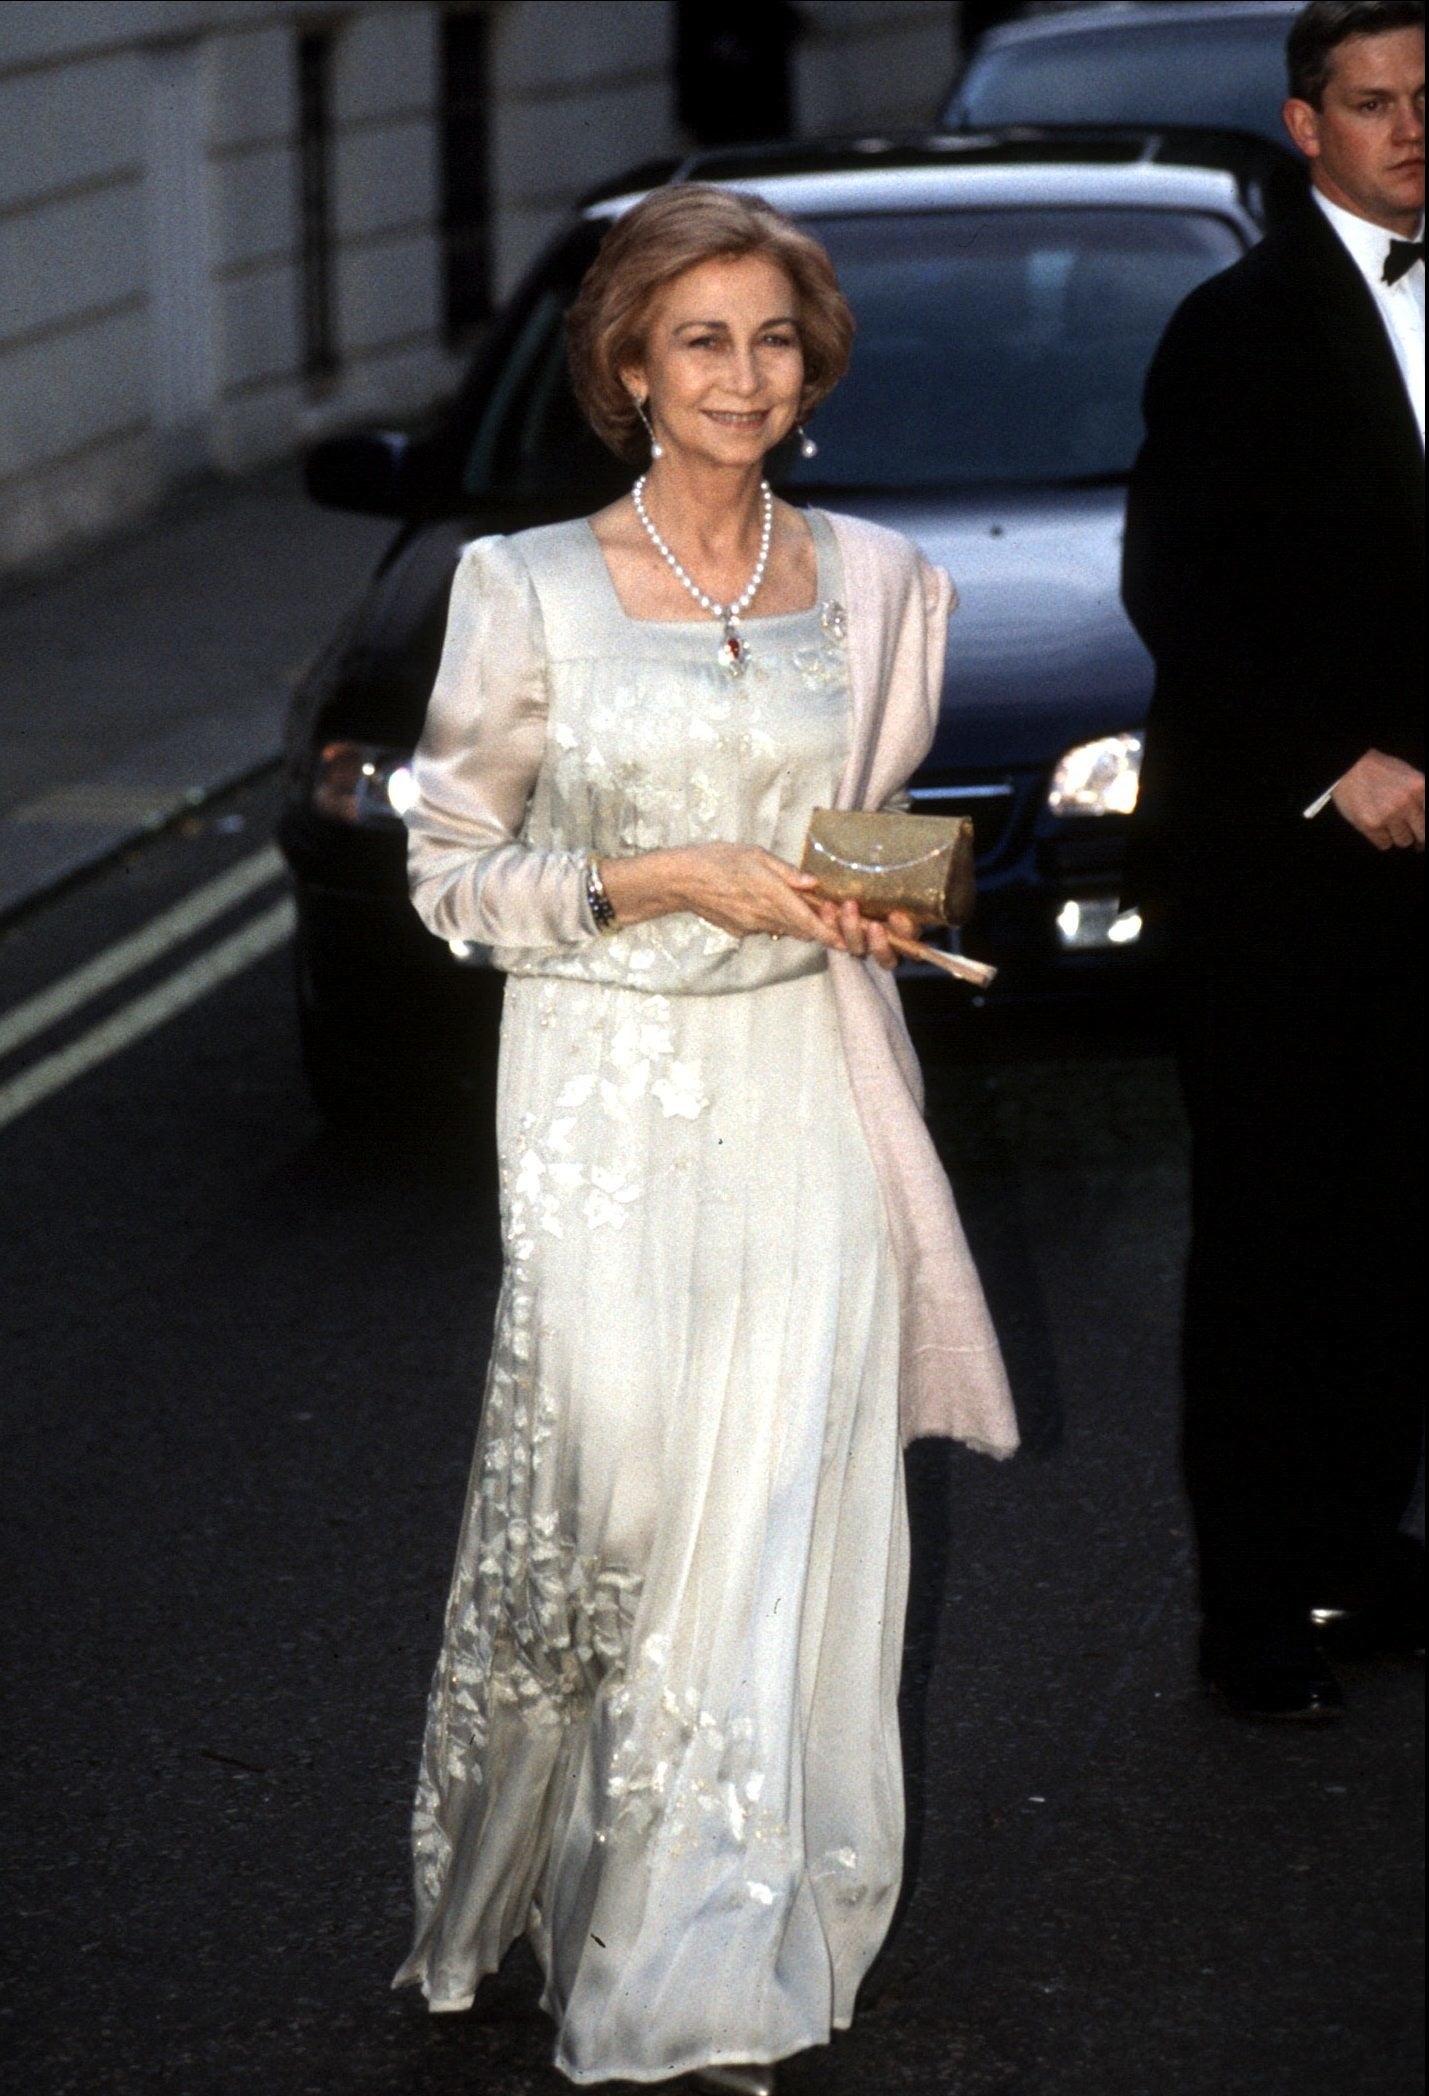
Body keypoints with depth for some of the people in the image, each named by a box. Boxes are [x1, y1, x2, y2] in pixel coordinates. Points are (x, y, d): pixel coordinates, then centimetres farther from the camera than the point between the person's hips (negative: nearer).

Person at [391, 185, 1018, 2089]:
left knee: (785, 1516, 1)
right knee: (614, 1487, -6)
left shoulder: (876, 583, 7)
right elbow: (450, 869, -1)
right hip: (611, 1096, -3)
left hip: (804, 1095, 3)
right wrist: (658, 882, -14)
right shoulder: (531, 590, -3)